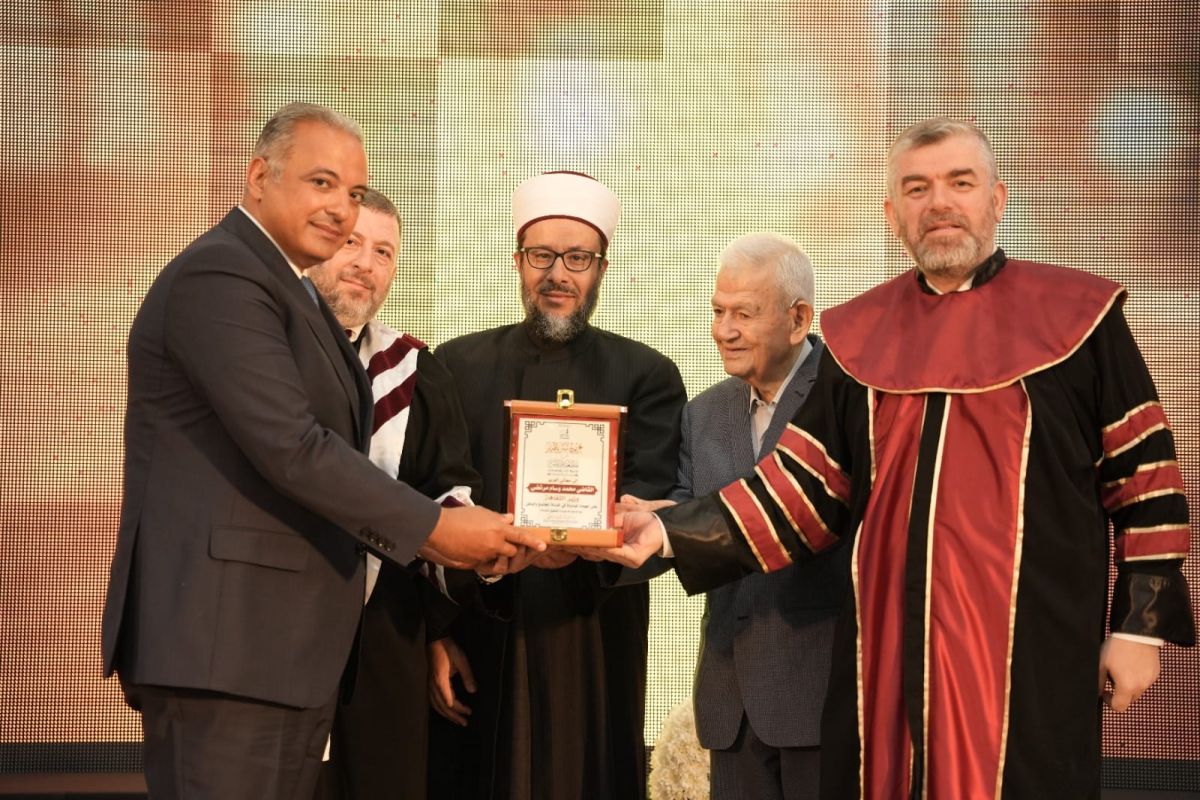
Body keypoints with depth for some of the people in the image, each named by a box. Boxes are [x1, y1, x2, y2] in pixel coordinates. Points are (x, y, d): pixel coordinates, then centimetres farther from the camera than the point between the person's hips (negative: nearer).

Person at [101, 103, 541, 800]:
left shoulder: (294, 293, 21)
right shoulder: (219, 278, -12)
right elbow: (291, 449, -19)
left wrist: (420, 533, 7)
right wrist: (433, 527, -14)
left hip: (292, 647, 10)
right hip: (223, 642, -10)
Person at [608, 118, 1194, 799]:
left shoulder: (1077, 316, 1)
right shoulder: (860, 337, 10)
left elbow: (1143, 472, 0)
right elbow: (808, 482, 8)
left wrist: (1142, 624, -4)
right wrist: (674, 530, -4)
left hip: (1032, 646, -3)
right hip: (889, 642, 3)